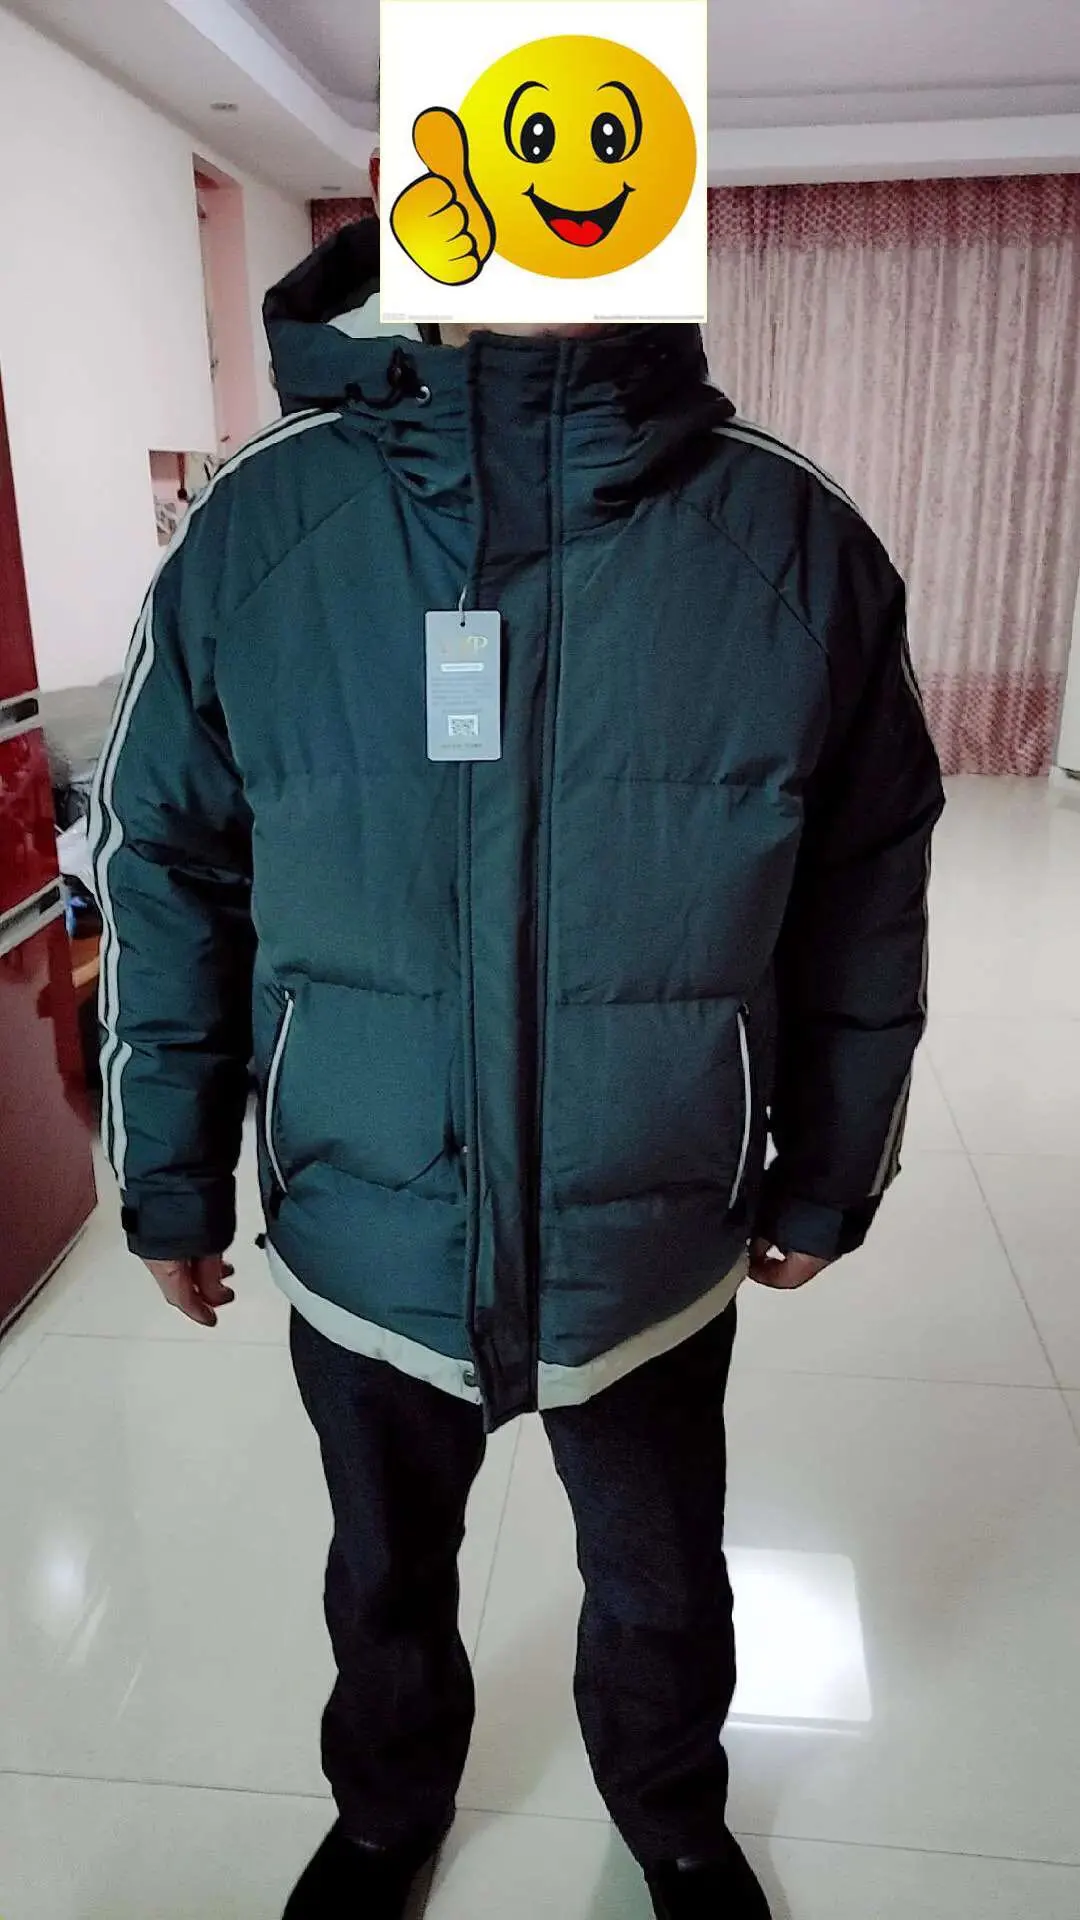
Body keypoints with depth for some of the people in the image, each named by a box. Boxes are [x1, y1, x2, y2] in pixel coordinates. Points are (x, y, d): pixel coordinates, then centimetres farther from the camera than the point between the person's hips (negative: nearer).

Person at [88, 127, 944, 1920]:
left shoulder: (799, 545, -12)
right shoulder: (256, 529, -11)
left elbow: (867, 895, -3)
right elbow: (166, 873, -3)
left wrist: (828, 1176, 5)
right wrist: (169, 1177, 3)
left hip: (657, 1248, 0)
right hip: (362, 1243, 1)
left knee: (661, 1587, 27)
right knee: (387, 1576, 28)